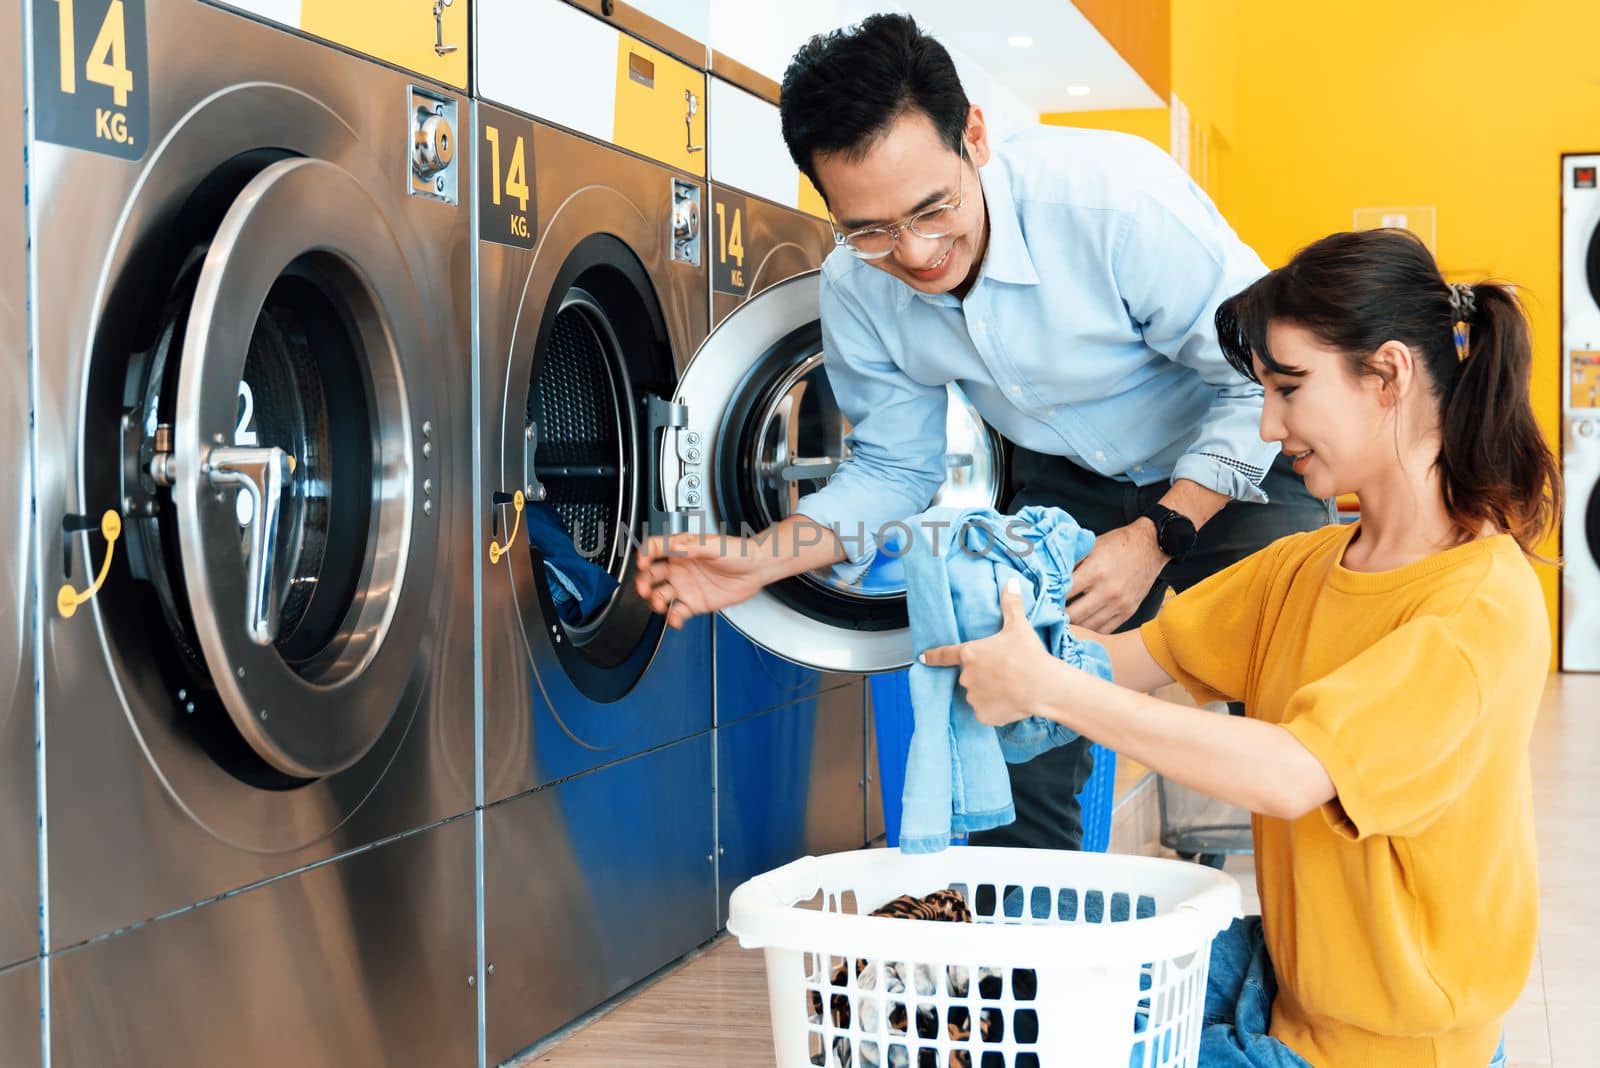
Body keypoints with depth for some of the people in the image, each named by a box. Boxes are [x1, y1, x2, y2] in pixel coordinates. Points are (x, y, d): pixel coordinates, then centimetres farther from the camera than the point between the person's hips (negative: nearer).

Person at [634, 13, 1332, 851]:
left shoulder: (1114, 195, -32)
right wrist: (760, 558, -16)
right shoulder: (856, 290, -15)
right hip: (1070, 483, 4)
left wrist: (1155, 536, -29)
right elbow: (896, 467, -1)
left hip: (1242, 469, -4)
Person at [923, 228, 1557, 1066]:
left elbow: (1289, 775, -34)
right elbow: (1140, 657, 2)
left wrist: (1049, 688, -31)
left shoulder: (1485, 604, -23)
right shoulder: (1301, 567, 4)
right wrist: (1007, 650, -18)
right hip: (1279, 969, 7)